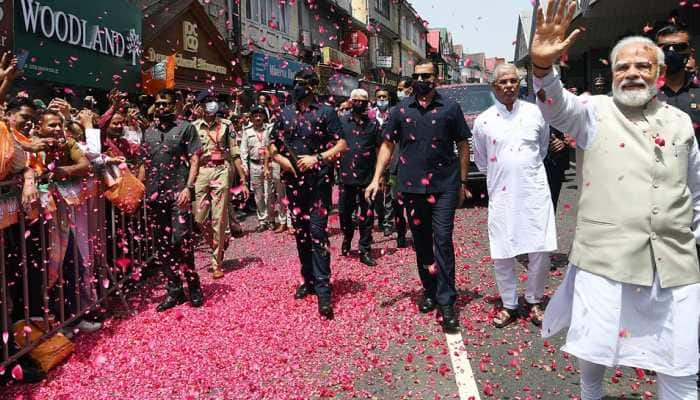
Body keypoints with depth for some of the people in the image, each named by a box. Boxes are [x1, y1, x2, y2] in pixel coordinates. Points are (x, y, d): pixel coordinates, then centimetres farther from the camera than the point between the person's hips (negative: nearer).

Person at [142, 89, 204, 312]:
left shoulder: (186, 128, 3)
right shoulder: (148, 132, 16)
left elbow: (194, 160, -3)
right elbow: (145, 164, 19)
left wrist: (188, 187, -13)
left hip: (178, 193, -5)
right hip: (154, 195, 5)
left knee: (180, 240, -13)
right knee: (162, 246, 6)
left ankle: (193, 286, 6)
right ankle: (174, 290, 16)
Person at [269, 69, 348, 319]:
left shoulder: (326, 113, 0)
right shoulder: (285, 114, 12)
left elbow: (341, 144, -5)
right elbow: (273, 148, 14)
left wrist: (317, 158, -15)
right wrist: (286, 162, -5)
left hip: (318, 181, -5)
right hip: (294, 181, 5)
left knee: (317, 233, -9)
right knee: (300, 232, 11)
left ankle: (323, 289, -7)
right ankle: (308, 280, 24)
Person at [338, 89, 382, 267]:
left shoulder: (374, 124, 5)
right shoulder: (342, 122, 5)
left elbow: (379, 149, 5)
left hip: (367, 176, -1)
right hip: (346, 175, 1)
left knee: (367, 215, 1)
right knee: (344, 212, 11)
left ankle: (365, 251, 8)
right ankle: (347, 238, 36)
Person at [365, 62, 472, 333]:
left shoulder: (450, 108, 2)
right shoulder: (401, 110, 8)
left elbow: (463, 146, 6)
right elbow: (387, 145, 9)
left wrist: (463, 182, 3)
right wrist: (376, 179, 0)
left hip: (444, 185, -3)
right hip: (412, 186, 3)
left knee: (443, 240, -8)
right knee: (421, 242, 11)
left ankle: (446, 303, -3)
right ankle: (429, 291, 27)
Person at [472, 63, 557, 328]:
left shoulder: (536, 113, 3)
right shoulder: (483, 121, 2)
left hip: (534, 191, 0)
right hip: (501, 194, 0)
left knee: (541, 250, 0)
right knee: (501, 253, 3)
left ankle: (534, 301, 21)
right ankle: (509, 305, 21)